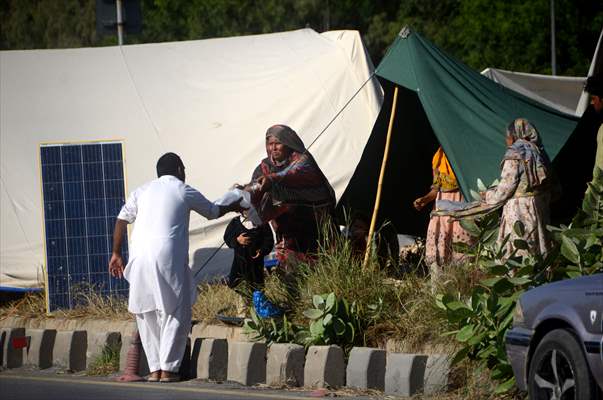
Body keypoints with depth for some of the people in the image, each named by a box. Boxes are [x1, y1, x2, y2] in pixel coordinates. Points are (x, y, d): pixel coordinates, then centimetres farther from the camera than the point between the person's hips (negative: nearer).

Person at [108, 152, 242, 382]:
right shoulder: (184, 192, 10)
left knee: (147, 314, 12)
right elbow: (212, 212, 25)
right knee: (174, 314, 3)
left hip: (139, 258, 4)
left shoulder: (143, 191, 18)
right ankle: (168, 368, -2)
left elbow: (122, 220, 11)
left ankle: (154, 369, 10)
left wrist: (116, 254, 16)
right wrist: (233, 207, 45)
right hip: (168, 258, -4)